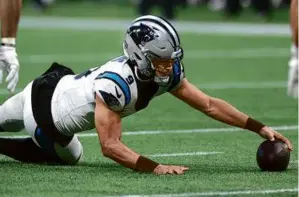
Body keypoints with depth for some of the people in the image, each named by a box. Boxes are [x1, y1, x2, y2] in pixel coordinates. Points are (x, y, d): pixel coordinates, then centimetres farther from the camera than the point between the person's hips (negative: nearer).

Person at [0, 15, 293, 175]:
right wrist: (156, 168, -49)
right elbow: (110, 146, -41)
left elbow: (209, 105, -14)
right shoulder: (115, 83, -43)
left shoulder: (168, 73, -21)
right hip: (41, 105, -6)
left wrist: (259, 128, -20)